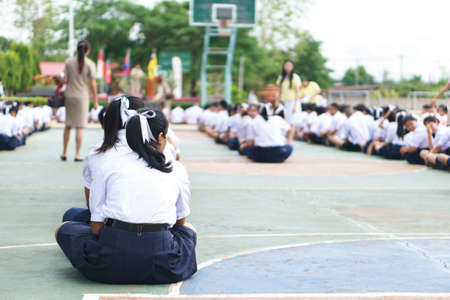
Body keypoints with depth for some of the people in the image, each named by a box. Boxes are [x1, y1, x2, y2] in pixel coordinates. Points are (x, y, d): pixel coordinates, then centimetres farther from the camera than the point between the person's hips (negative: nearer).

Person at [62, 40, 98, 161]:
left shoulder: (69, 62, 2)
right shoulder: (90, 64, -6)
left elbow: (65, 79, 0)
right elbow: (92, 84, -6)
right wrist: (95, 101, 0)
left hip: (69, 95, 3)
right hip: (82, 96, -3)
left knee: (68, 125, 14)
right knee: (80, 126, 2)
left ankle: (64, 153, 18)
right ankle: (77, 154, 3)